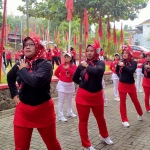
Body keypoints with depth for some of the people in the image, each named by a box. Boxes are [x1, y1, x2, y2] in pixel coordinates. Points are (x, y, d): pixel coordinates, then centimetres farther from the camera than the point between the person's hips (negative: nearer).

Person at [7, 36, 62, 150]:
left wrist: (23, 70, -17)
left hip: (43, 110, -4)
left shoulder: (45, 64, -13)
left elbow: (36, 81, -33)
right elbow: (10, 78, 24)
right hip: (23, 110, 4)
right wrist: (14, 94, 15)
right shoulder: (20, 64, 3)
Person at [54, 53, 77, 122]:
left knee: (69, 100, 18)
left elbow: (75, 73, -20)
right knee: (61, 101, -4)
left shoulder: (73, 66, -3)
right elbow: (56, 73, 6)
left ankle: (69, 112, 35)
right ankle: (60, 116, -1)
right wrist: (61, 78, -2)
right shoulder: (61, 66, -5)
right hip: (62, 84, -3)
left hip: (70, 85, 3)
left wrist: (68, 68, -26)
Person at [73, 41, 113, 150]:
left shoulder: (100, 63, -5)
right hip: (83, 96, 0)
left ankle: (105, 136, 46)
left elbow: (98, 71, -29)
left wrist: (87, 66, -17)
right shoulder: (82, 64, 0)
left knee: (100, 118, 20)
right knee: (83, 121, 5)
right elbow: (75, 78, 13)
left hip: (97, 95, 0)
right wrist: (84, 84, 5)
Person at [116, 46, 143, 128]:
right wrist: (120, 76, 1)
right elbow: (117, 71, 14)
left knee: (135, 100, 13)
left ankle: (140, 114, 39)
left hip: (131, 85, -1)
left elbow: (131, 70, -28)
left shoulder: (133, 62, -8)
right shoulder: (120, 62, -3)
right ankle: (124, 120, 13)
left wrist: (124, 66, -30)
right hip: (122, 85, 1)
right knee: (122, 102, 3)